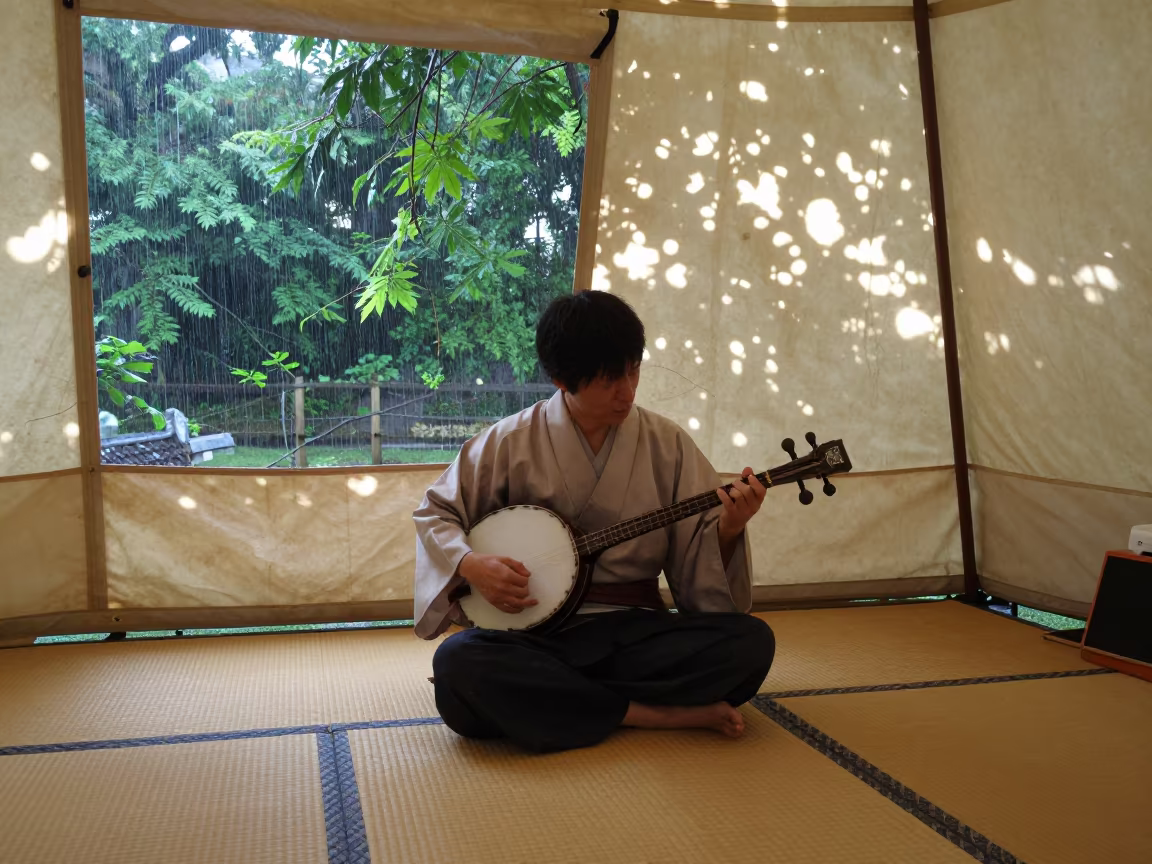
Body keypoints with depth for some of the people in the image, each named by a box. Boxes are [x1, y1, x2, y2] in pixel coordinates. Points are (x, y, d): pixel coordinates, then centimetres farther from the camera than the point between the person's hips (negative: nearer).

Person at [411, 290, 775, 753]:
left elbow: (697, 568, 4)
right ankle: (659, 715, -19)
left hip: (634, 628, 1)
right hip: (539, 633, -1)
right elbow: (436, 512, 8)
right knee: (459, 661, -33)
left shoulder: (666, 444, 3)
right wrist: (470, 566, -11)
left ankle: (552, 701, -16)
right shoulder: (512, 442, -1)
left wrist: (726, 531, -17)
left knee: (751, 641, -23)